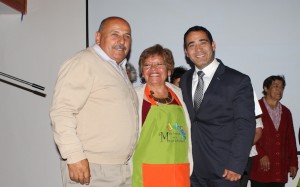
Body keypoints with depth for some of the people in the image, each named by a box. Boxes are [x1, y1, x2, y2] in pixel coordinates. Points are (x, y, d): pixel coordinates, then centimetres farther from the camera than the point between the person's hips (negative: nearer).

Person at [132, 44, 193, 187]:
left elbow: (187, 131, 14)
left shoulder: (178, 94, 9)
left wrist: (190, 167, 13)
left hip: (179, 172, 4)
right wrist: (130, 174, -1)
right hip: (148, 173, -3)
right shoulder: (135, 96, -2)